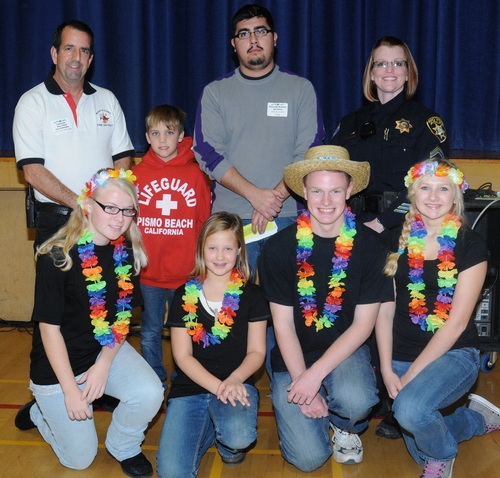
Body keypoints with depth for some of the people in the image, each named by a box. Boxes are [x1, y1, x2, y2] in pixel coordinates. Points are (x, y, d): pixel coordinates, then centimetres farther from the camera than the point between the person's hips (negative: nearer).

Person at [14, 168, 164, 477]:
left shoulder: (126, 252, -7)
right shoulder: (57, 257, -22)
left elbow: (123, 315, 0)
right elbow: (49, 327, -18)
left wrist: (104, 364, -13)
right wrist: (70, 390, -17)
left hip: (107, 348, 4)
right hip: (59, 362, -4)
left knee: (150, 394, -24)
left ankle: (124, 446, 8)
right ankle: (42, 410, 33)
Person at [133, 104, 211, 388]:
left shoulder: (196, 174, -2)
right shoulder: (137, 174, 0)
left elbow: (206, 222, 1)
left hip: (186, 272, -1)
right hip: (148, 272, 1)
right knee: (150, 332, 14)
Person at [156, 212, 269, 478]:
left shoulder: (251, 295, 2)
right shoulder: (185, 296, 2)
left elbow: (256, 351, 3)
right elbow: (182, 355, -1)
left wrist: (235, 379, -18)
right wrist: (217, 386, -15)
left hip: (236, 384, -1)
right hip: (190, 387, 1)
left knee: (240, 438, -33)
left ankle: (226, 433, 6)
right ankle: (211, 427, 16)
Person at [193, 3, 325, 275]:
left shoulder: (301, 89, 6)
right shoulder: (215, 92, 6)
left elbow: (309, 154, 0)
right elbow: (208, 154, -2)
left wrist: (277, 196, -15)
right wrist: (255, 194, -14)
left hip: (287, 216, 0)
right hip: (229, 216, 0)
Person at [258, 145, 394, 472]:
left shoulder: (370, 246, -11)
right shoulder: (280, 247, -11)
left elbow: (363, 325, -10)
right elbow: (283, 325, -7)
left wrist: (316, 374, -19)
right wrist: (301, 382, -16)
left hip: (346, 350, 0)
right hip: (294, 357, 0)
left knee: (356, 401, -33)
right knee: (308, 457, -13)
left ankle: (345, 427, 6)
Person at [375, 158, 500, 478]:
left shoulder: (471, 245, -9)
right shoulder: (399, 240, 1)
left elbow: (457, 321, -14)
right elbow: (385, 310, 0)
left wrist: (411, 374, -17)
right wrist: (387, 369, -11)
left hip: (454, 353, -4)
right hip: (402, 354, 4)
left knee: (410, 409, -32)